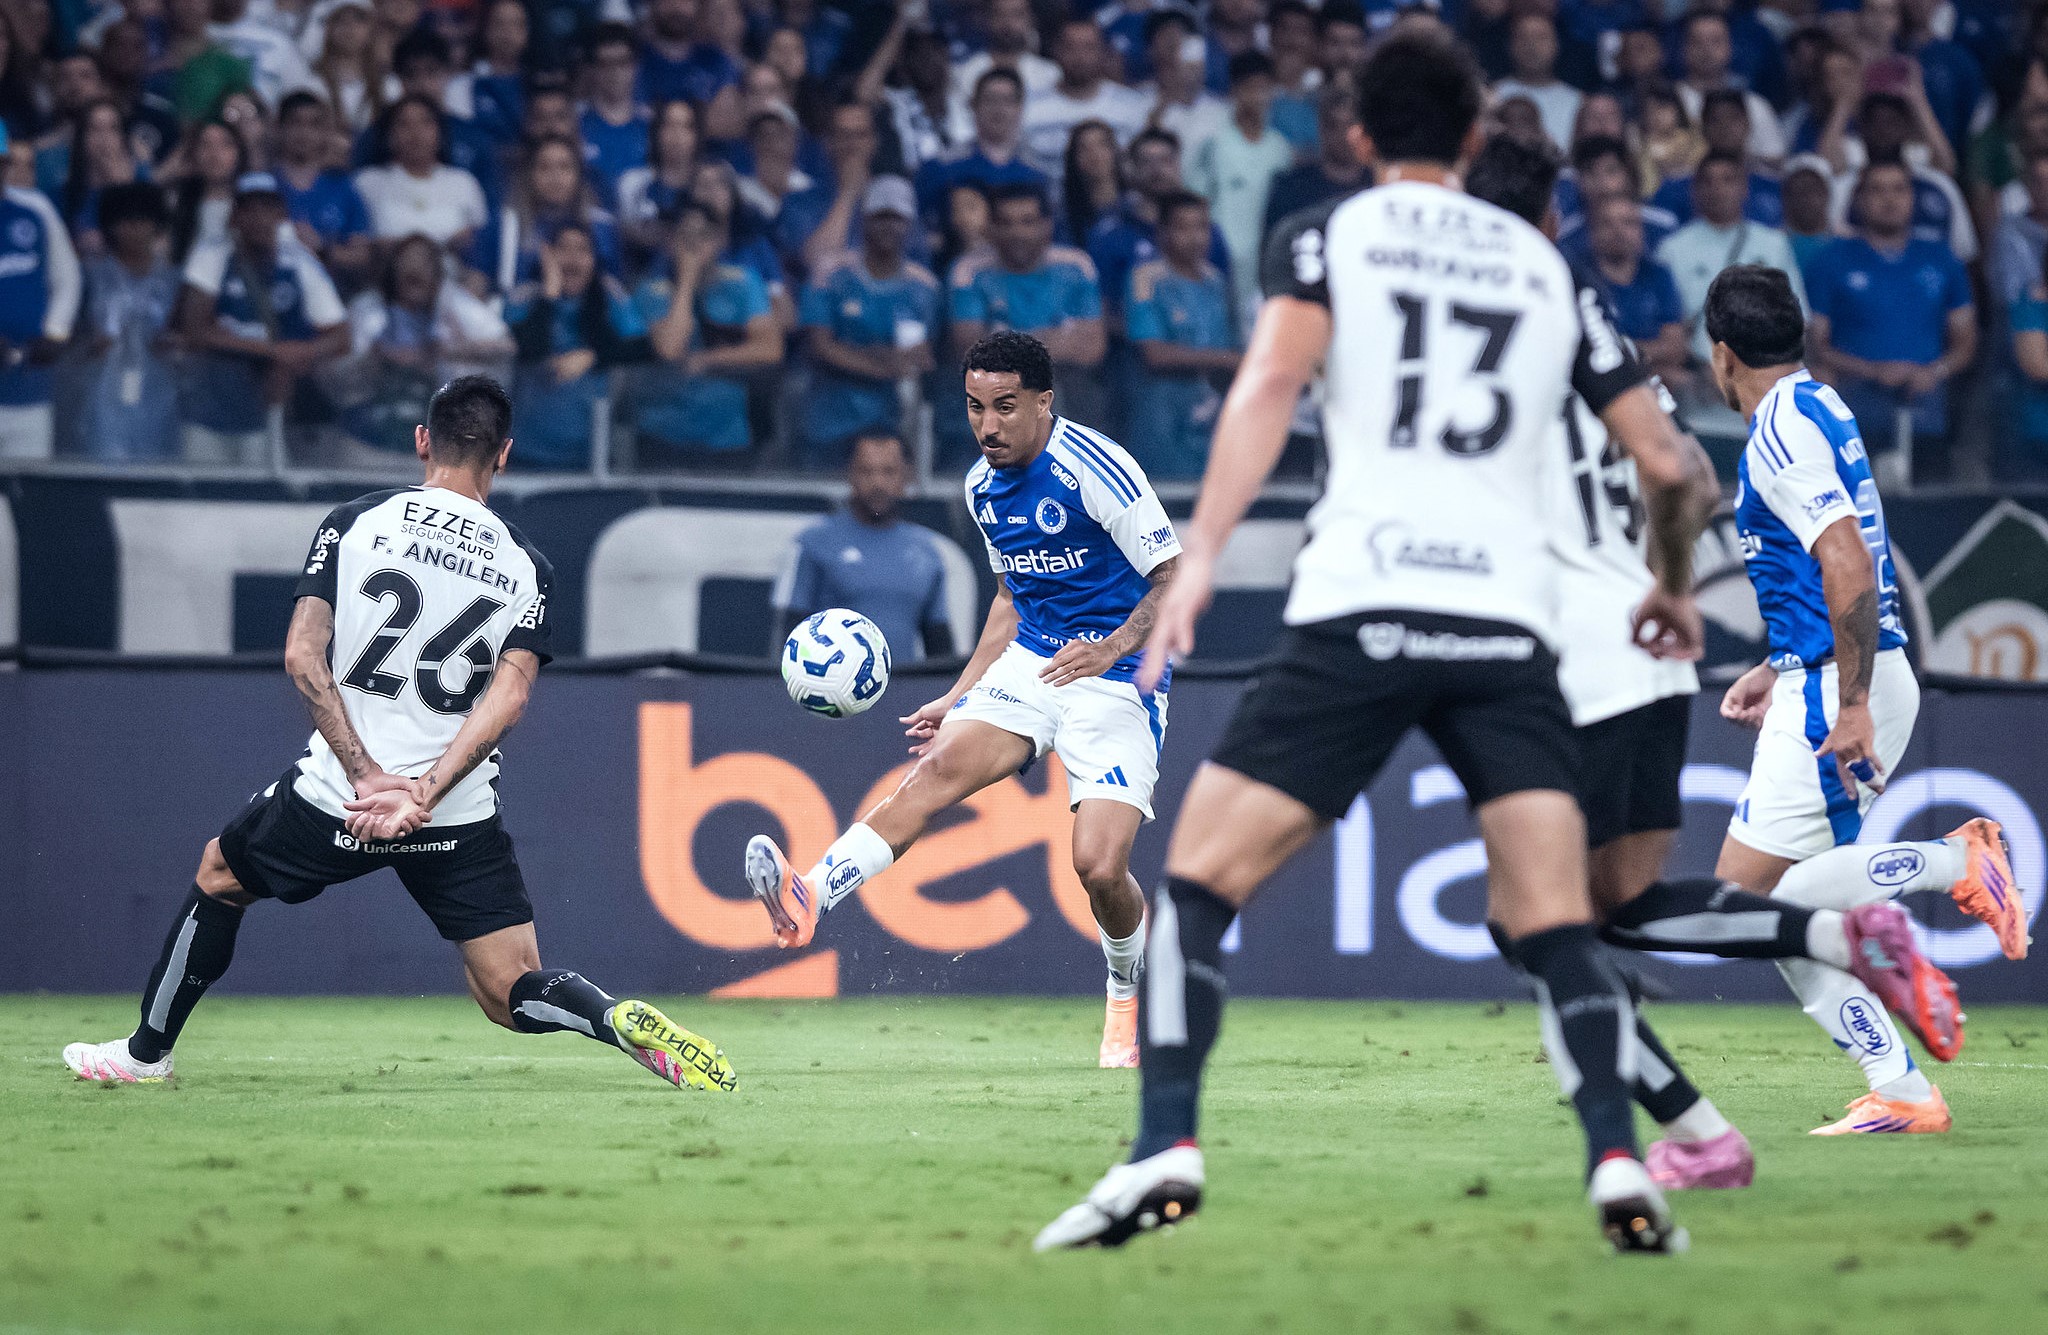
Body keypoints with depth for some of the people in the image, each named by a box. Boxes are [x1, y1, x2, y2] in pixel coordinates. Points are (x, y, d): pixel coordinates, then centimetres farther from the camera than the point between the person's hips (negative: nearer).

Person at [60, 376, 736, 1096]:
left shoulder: (354, 522, 1)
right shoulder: (527, 565, 4)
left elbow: (302, 657, -9)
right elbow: (511, 691, -9)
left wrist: (368, 775, -12)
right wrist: (424, 793, -15)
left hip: (336, 794, -1)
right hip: (461, 821, 1)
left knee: (218, 873, 27)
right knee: (512, 995, 3)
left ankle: (147, 1051, 36)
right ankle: (627, 1023, -27)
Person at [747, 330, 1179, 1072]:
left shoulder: (1097, 470, -17)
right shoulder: (984, 487, 7)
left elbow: (1179, 579, -13)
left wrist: (1113, 647, -27)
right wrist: (959, 696, 18)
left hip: (1116, 678, -6)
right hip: (1029, 663, 6)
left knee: (1098, 864, -17)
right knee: (940, 767, -21)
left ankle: (1127, 1005, 13)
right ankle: (810, 897, -38)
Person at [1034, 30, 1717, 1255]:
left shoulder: (1323, 237, 11)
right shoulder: (1549, 268, 21)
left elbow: (1274, 381, -8)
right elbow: (1670, 464, 20)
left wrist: (1202, 552, -14)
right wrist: (1676, 588, 38)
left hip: (1359, 612, -3)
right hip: (1512, 621, 3)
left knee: (1199, 879, 4)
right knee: (1557, 926, 7)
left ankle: (1166, 1150, -11)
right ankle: (1620, 1164, -13)